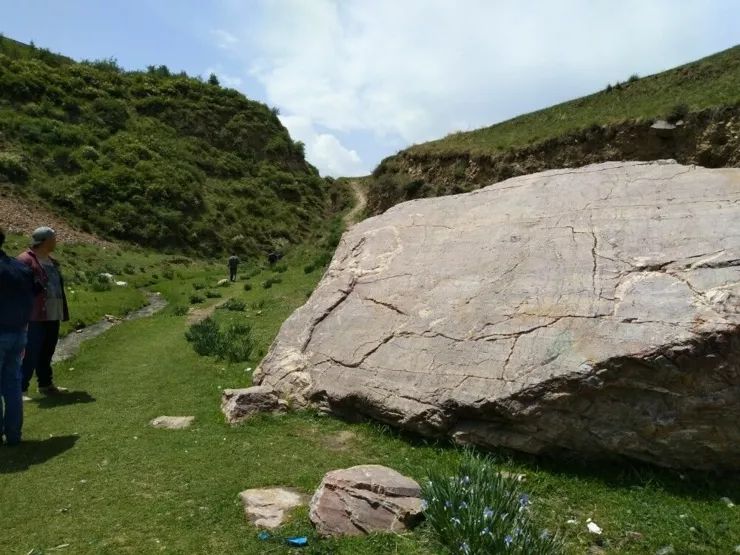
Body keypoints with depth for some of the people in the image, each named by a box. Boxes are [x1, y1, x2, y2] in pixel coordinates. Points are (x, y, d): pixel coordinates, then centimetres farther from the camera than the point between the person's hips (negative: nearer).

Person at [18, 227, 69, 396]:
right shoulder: (26, 260, -10)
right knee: (31, 353, -5)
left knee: (47, 352, 15)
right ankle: (21, 388, 2)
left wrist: (62, 312, 18)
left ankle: (46, 384, 25)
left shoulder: (51, 261, 17)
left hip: (53, 316, 8)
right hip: (36, 317, -8)